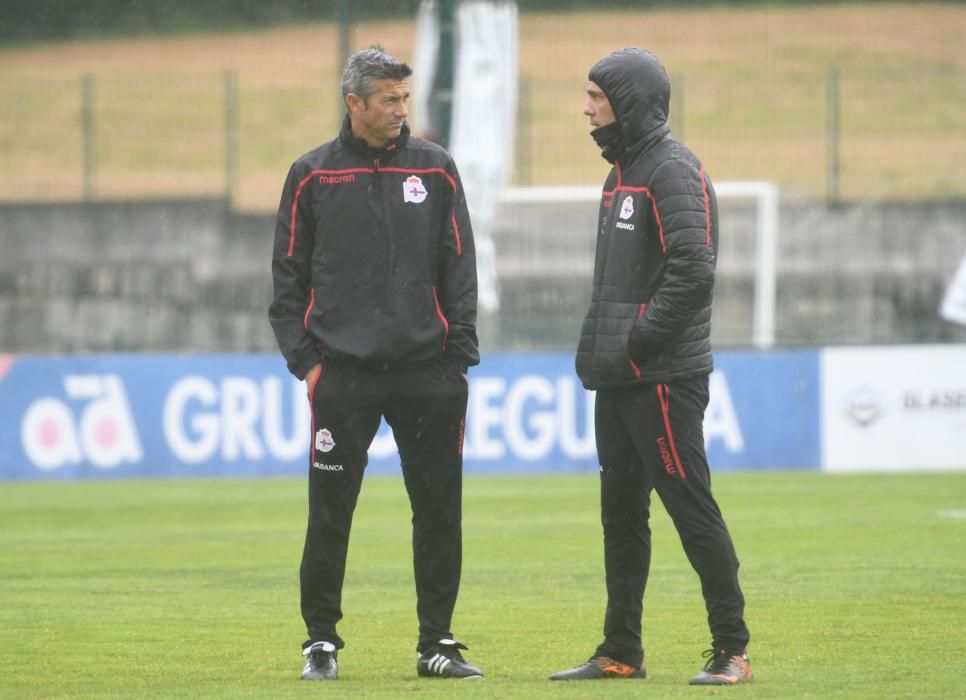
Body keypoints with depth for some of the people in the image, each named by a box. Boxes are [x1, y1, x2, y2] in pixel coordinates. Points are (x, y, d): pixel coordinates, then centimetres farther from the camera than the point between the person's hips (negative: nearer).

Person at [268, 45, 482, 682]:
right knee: (330, 514, 0)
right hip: (343, 373, -1)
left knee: (439, 511, 2)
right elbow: (289, 276, 6)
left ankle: (438, 642, 11)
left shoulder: (435, 169, 7)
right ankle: (322, 641, 12)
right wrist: (305, 359, -2)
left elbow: (459, 270, 8)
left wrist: (459, 359, 1)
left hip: (427, 372, 1)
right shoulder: (313, 176, 4)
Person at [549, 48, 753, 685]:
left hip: (665, 378, -10)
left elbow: (692, 271, -22)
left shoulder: (673, 171, -12)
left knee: (691, 507, -7)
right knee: (622, 513, 12)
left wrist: (639, 342, -19)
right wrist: (598, 346, 11)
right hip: (619, 380, 10)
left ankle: (732, 649, -3)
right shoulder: (623, 170, 18)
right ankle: (621, 653, 17)